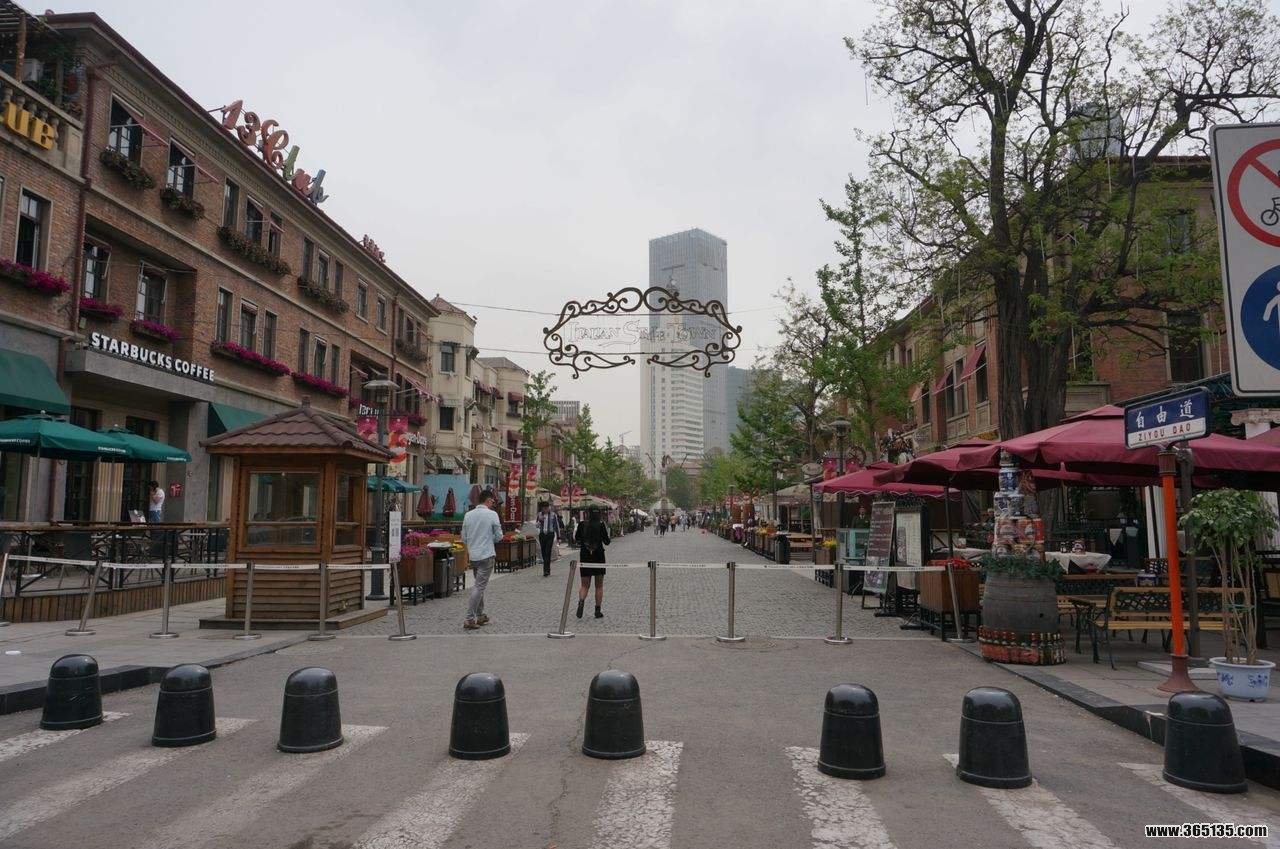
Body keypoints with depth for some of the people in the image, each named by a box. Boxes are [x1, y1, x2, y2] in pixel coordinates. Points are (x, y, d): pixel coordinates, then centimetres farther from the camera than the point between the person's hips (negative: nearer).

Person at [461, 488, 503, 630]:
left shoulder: (468, 515, 6)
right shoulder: (492, 515, -9)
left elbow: (464, 538, 10)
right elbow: (499, 536, -4)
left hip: (473, 556, 6)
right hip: (487, 555, -6)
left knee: (479, 586, 18)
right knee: (479, 587, -5)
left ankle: (480, 616, 24)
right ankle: (469, 619, -8)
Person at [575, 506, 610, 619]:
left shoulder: (582, 525, -4)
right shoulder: (601, 525, -8)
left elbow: (577, 540, 3)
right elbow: (607, 542, -5)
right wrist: (606, 529, 7)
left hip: (584, 557, 1)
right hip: (599, 557, -1)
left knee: (585, 585, 9)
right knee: (599, 585, 12)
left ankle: (581, 601, -21)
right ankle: (598, 611, 11)